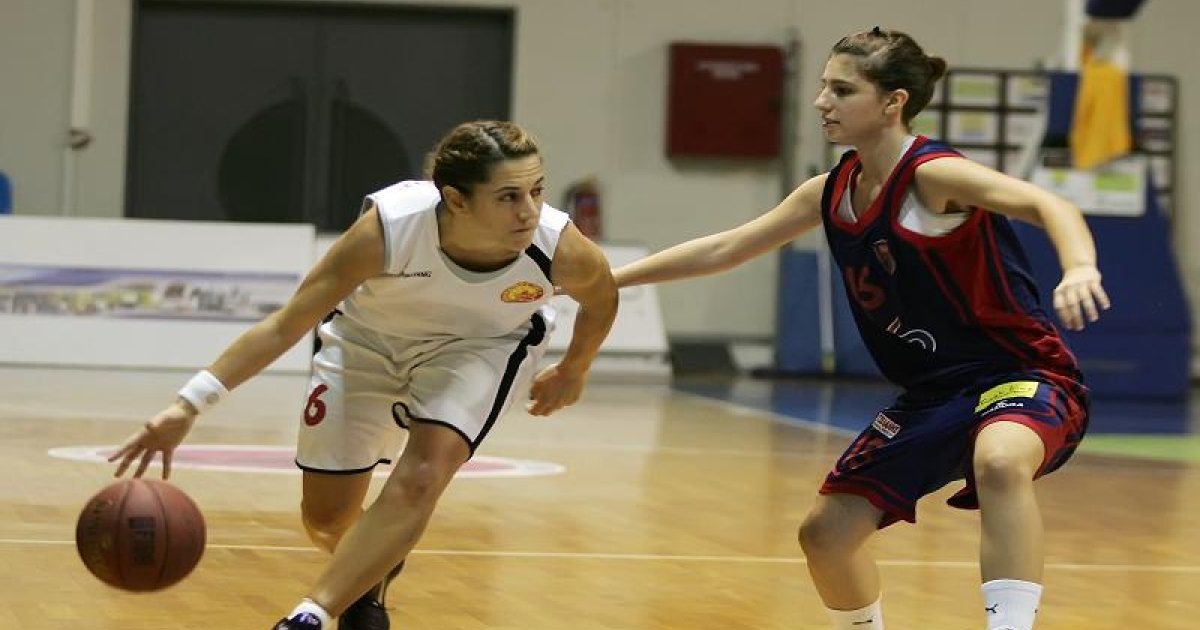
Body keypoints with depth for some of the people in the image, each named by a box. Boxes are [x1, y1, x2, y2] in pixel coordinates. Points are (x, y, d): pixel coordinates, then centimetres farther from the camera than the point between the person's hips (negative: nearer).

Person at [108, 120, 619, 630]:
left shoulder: (560, 249, -34)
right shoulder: (389, 228, -38)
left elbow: (601, 299, -7)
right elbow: (285, 326, -32)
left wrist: (572, 373, 10)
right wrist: (189, 404, -39)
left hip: (479, 346, 0)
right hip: (367, 338, 0)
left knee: (419, 480, -28)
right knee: (326, 518, 7)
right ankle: (367, 578, 42)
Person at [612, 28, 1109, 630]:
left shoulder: (932, 174, -19)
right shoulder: (831, 193, 4)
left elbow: (1047, 205, -34)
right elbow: (725, 249, 15)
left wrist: (1078, 267, -55)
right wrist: (610, 277, 15)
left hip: (1018, 375, -8)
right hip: (931, 394, 8)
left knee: (999, 463, -41)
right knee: (825, 531, 8)